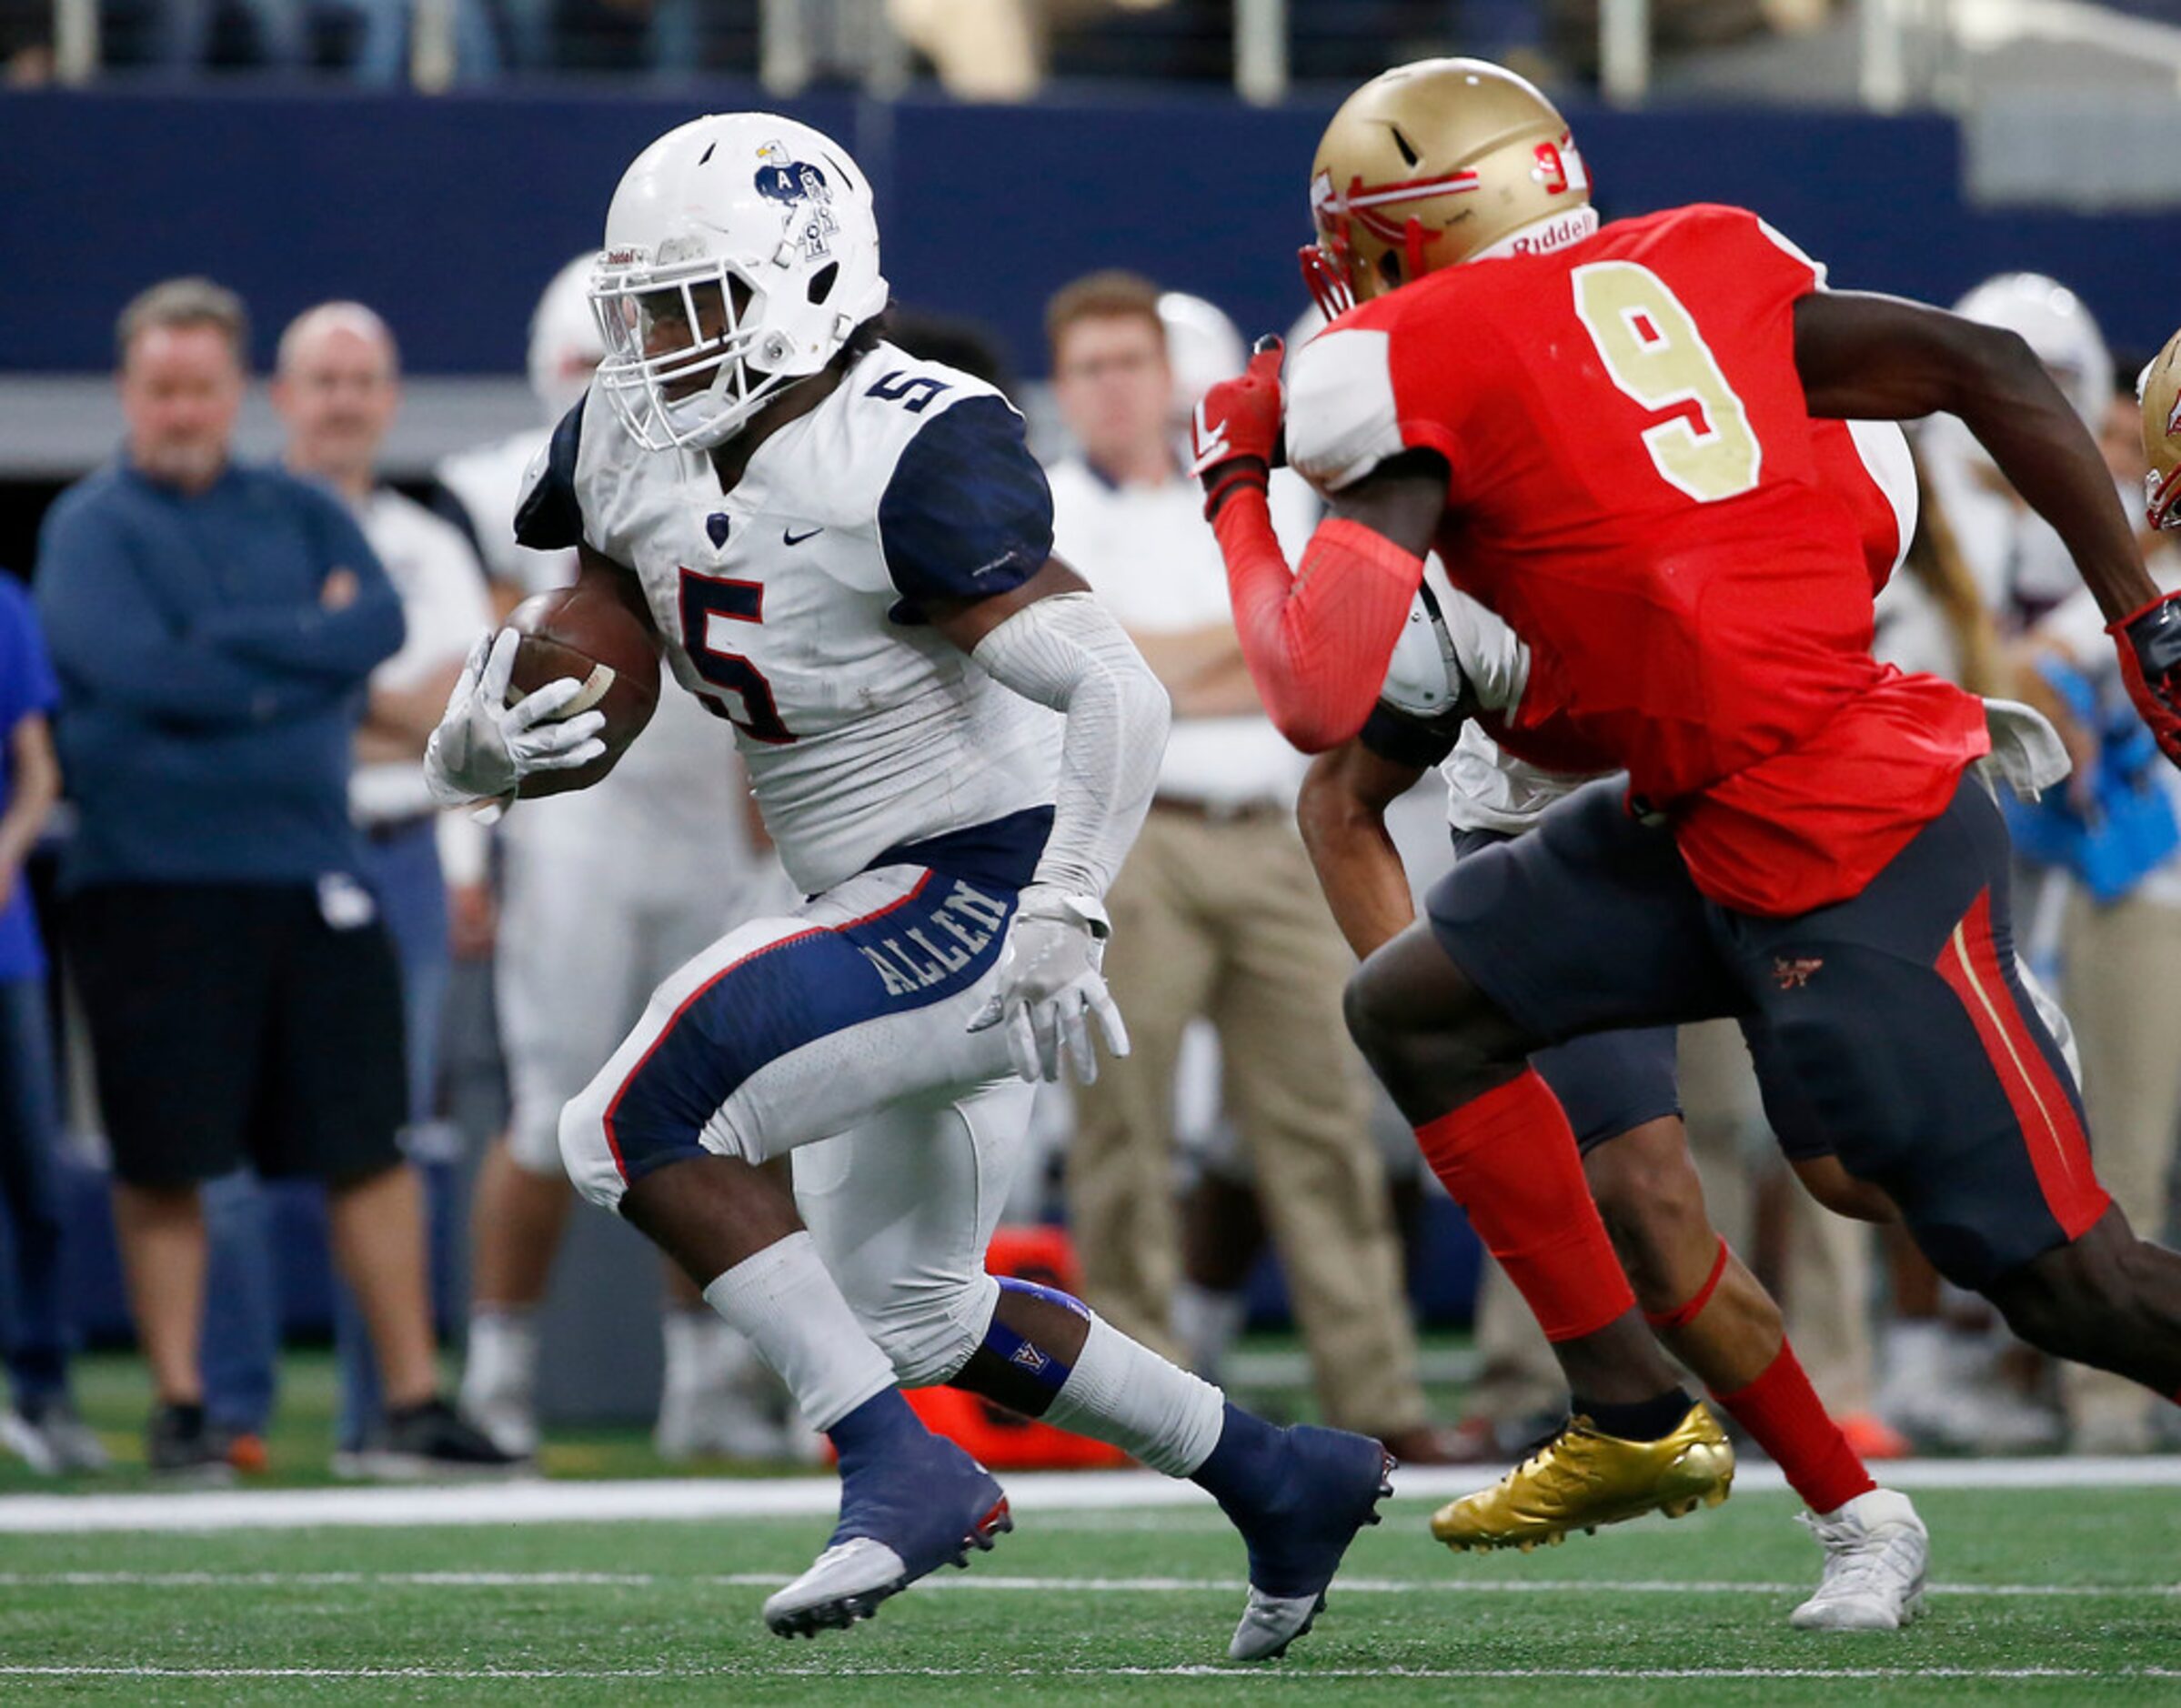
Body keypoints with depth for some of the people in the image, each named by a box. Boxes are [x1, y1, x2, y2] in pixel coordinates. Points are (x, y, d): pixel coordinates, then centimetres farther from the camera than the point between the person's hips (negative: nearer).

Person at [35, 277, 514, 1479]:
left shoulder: (302, 515, 14)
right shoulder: (90, 526, 1)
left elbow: (379, 624, -2)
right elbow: (137, 668, -14)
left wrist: (231, 649, -12)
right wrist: (307, 650, -7)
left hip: (310, 872, 4)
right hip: (149, 876, -3)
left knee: (366, 1144, 3)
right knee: (162, 1163, -1)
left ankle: (415, 1400, 7)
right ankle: (178, 1405, 8)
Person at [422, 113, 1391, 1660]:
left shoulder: (911, 459, -22)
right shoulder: (636, 448, 3)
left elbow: (1117, 691, -27)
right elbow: (577, 662, 12)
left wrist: (1064, 917, -37)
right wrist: (480, 749, -11)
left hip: (983, 890, -10)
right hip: (884, 912, 10)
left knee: (639, 1127, -21)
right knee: (908, 1306, 21)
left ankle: (903, 1470, -17)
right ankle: (1283, 1485, 32)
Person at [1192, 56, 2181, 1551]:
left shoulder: (1402, 369, -9)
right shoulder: (1695, 267, 12)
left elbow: (1323, 702, -15)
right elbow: (1990, 369, 6)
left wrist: (1237, 494, 3)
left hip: (1845, 861, -9)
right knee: (1417, 1007, 16)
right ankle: (1633, 1423, 21)